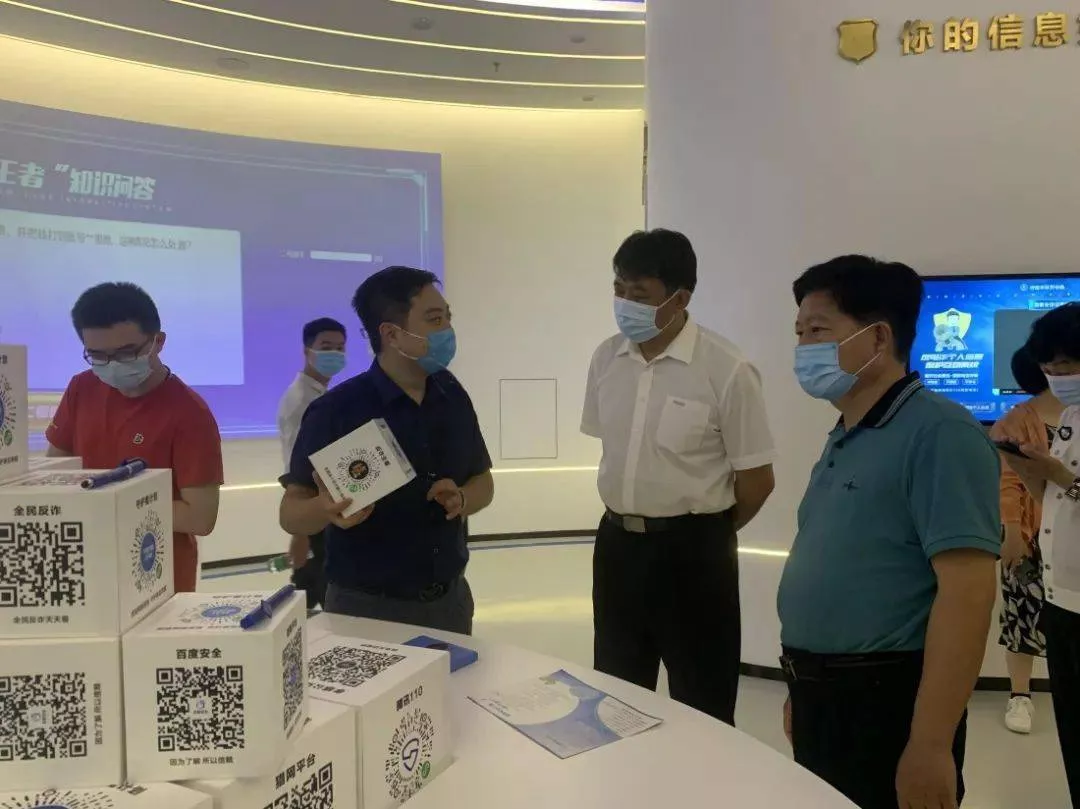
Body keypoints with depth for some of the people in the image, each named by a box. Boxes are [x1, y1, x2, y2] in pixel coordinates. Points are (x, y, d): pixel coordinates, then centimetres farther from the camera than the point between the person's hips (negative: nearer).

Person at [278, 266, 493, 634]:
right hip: (367, 609, -5)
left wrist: (461, 500, -12)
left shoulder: (452, 396, 0)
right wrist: (325, 510, -33)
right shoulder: (335, 410, -15)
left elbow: (482, 482, 9)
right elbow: (291, 511, -12)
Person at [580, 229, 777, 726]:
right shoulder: (606, 359, 1)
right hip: (618, 542, 5)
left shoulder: (727, 370, -16)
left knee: (701, 707, 10)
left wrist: (703, 532, 3)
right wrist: (631, 521, 12)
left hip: (692, 550, -5)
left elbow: (757, 480, -10)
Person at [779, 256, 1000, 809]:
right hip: (822, 697, 8)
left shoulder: (938, 432, -16)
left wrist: (930, 746, -23)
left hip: (883, 704, -8)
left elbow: (967, 590, -22)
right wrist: (803, 689, 18)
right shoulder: (844, 441, 10)